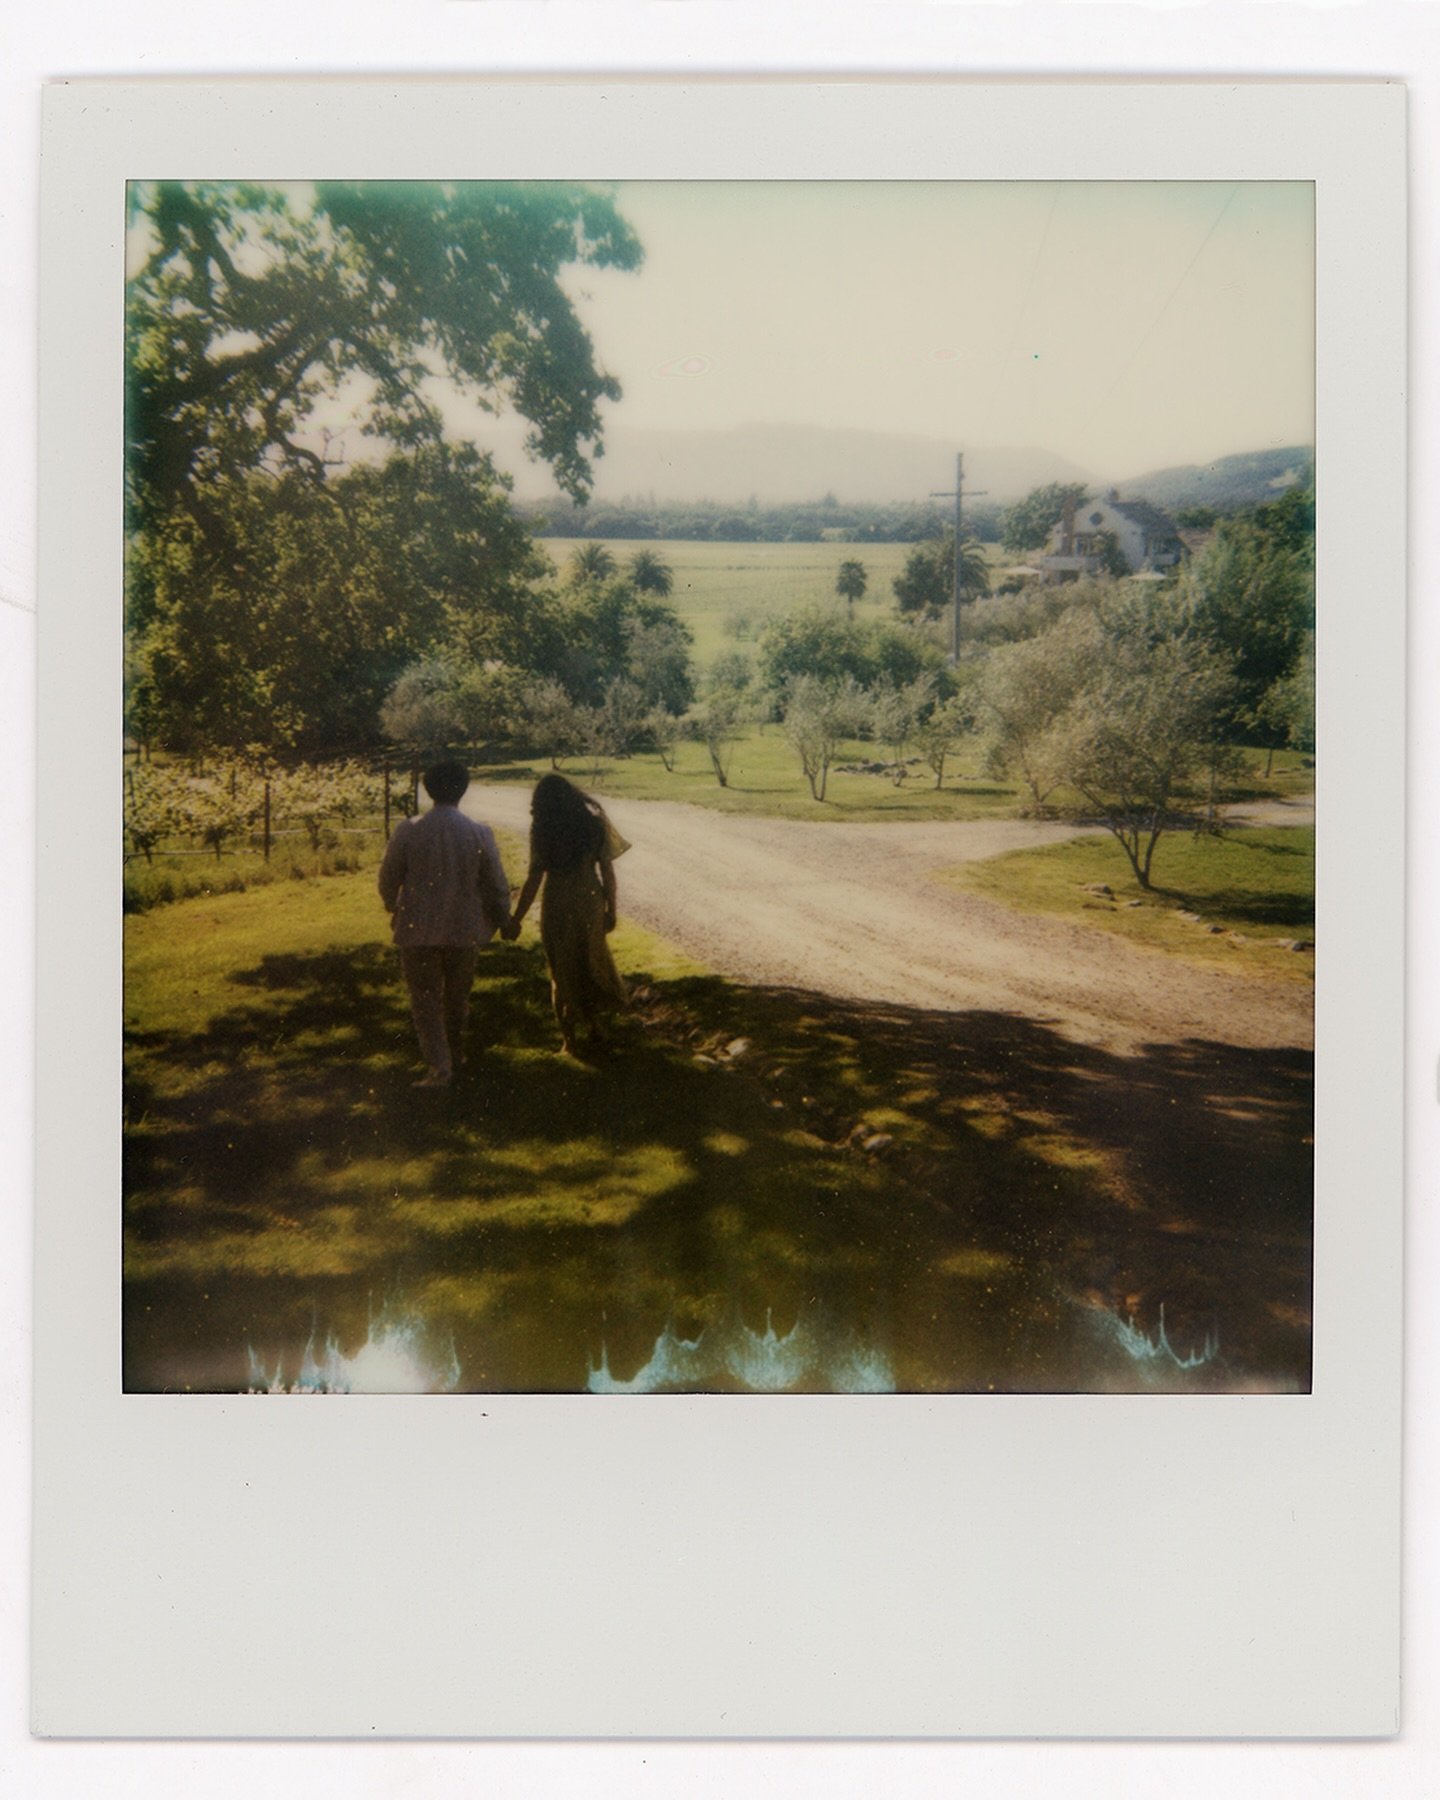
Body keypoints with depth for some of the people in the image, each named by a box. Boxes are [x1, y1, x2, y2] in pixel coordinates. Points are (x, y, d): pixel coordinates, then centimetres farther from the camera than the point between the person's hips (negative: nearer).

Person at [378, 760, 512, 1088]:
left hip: (418, 929, -1)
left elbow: (388, 879, 0)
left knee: (425, 998, 6)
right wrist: (502, 920, 15)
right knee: (457, 996, 19)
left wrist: (394, 909, 20)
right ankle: (455, 1056, 34)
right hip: (463, 929, 2)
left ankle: (438, 1066, -4)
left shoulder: (407, 831, -10)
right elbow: (497, 885, -2)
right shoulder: (480, 834, -9)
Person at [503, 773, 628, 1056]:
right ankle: (596, 1022, 28)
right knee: (592, 962, 23)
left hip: (556, 907, -1)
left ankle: (569, 1038, 17)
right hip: (590, 902, 1)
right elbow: (607, 871, -4)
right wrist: (611, 909, 4)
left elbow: (534, 878, -11)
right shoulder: (594, 823, -4)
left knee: (562, 970, 12)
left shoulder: (542, 831, -9)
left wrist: (515, 919, -7)